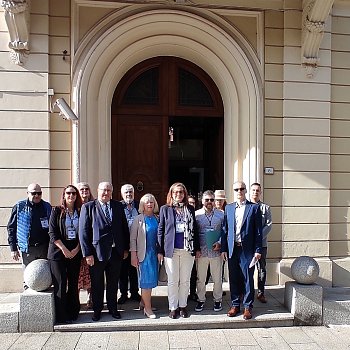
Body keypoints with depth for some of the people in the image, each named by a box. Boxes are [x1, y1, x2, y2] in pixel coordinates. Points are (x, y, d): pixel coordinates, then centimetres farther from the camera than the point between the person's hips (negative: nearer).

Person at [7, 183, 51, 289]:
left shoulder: (47, 207, 6)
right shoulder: (19, 207, 0)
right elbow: (11, 228, 1)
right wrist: (13, 248, -3)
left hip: (44, 247, 2)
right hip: (27, 249, -1)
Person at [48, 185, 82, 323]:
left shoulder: (80, 212, 6)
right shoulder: (57, 211, 0)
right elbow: (53, 233, -5)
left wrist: (76, 249, -6)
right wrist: (64, 249, -11)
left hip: (75, 252, 3)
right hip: (58, 251, -2)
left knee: (73, 283, 7)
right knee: (60, 284, 0)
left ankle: (73, 312, 20)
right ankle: (61, 316, 11)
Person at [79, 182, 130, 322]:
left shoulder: (118, 206, 5)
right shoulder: (88, 207, -5)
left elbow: (124, 228, 8)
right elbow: (83, 231, -7)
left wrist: (126, 248, 6)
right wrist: (87, 253, -11)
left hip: (116, 251, 3)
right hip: (97, 252, -3)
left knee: (113, 283, 16)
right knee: (97, 284, 13)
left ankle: (113, 308, 34)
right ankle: (97, 310, 33)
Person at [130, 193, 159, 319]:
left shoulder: (157, 219, 7)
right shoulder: (138, 219, -4)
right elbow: (133, 238, -4)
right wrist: (133, 255, -8)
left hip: (155, 253, 4)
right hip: (144, 253, -4)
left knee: (151, 279, 10)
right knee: (146, 280, -1)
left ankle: (143, 302, 29)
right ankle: (147, 308, 12)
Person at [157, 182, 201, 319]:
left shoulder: (190, 209, 7)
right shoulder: (165, 209, 2)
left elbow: (194, 229, 10)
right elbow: (160, 230, 1)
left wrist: (197, 248, 8)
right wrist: (160, 251, -2)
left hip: (188, 250, 2)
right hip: (171, 250, -2)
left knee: (185, 280, 10)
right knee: (172, 281, 6)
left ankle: (183, 305, 25)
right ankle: (173, 307, 21)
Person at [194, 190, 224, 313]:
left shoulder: (221, 214, 4)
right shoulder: (196, 214, 2)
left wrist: (220, 243, -8)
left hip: (216, 251, 0)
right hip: (201, 251, 0)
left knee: (217, 278, 10)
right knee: (200, 278, 9)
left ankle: (217, 300, 27)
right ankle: (201, 300, 25)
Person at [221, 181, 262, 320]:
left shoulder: (254, 208, 0)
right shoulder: (228, 208, 9)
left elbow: (258, 231, -2)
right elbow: (225, 229, 9)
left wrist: (258, 250, -6)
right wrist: (223, 248, 4)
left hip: (247, 249, -3)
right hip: (232, 249, 3)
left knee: (248, 279, 5)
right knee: (233, 279, 10)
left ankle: (247, 307, 18)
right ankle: (235, 305, 24)